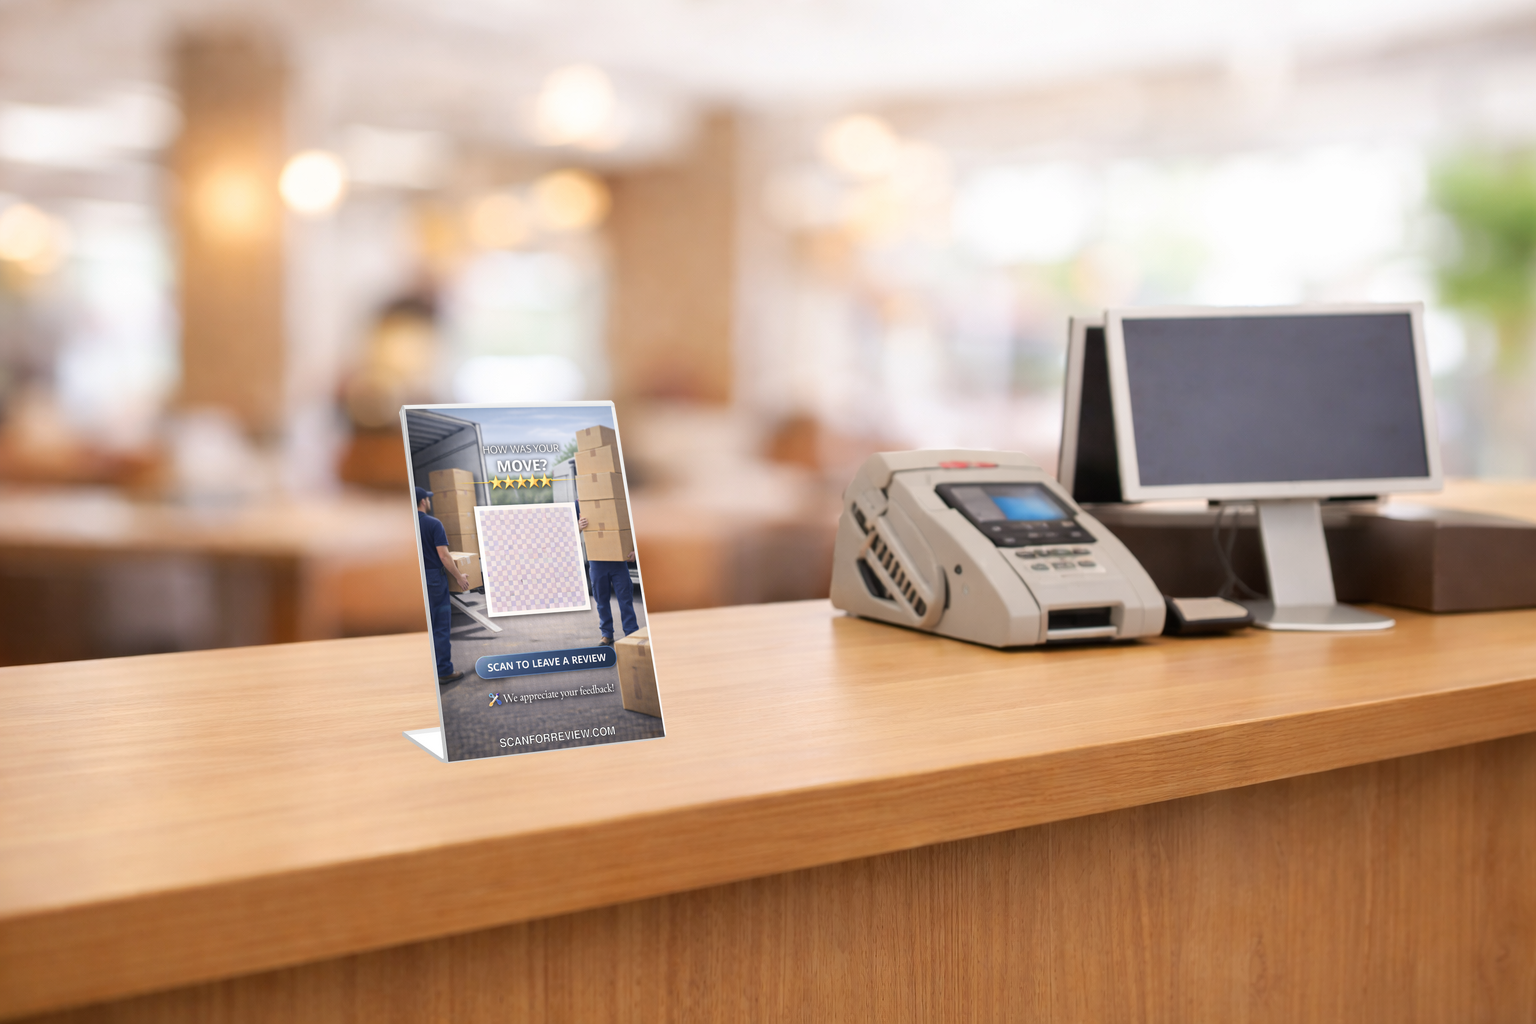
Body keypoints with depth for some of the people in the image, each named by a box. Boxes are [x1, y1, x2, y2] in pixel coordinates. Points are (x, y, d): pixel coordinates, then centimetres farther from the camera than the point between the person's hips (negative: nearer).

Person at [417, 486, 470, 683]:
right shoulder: (433, 524, -13)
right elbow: (444, 556, -16)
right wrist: (459, 577, -7)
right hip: (434, 579, -5)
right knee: (440, 627, 1)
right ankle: (444, 672, 3)